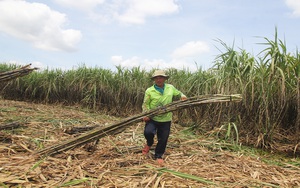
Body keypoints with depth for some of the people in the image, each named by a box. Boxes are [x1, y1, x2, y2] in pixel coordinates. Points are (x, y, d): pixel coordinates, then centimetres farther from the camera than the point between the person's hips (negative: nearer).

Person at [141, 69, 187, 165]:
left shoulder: (170, 88, 1)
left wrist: (182, 95, -3)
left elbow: (178, 93, 19)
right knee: (148, 132, -24)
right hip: (152, 118, -2)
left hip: (165, 120, 2)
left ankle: (158, 156, 35)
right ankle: (149, 143, 14)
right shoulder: (149, 91, -8)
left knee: (163, 139, 8)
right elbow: (145, 104, -4)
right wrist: (145, 115, -19)